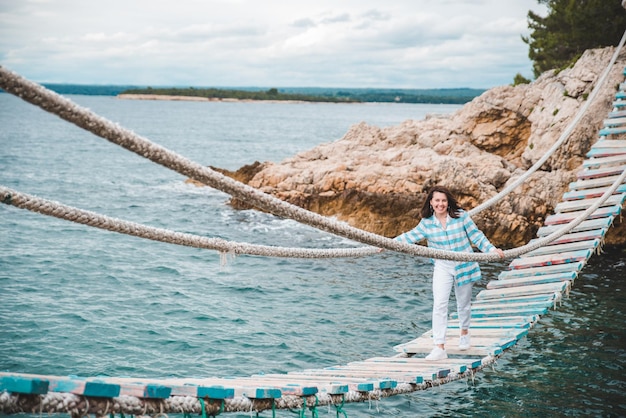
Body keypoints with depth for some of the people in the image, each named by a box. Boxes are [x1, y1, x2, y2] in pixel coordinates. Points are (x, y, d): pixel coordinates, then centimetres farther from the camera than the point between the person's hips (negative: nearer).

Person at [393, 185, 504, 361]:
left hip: (464, 266, 0)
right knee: (439, 305, -13)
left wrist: (492, 249, -9)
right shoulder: (426, 223, -3)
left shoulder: (461, 216, -8)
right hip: (442, 268, 0)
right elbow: (409, 237, -1)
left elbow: (476, 235, -2)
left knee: (464, 303, 16)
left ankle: (464, 332, 45)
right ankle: (439, 347, -13)